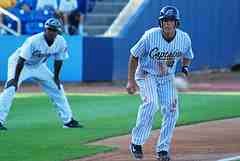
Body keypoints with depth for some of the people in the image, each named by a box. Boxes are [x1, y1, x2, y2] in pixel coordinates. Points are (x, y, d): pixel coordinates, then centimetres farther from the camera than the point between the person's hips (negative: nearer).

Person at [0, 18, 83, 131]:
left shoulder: (61, 42, -17)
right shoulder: (33, 41, -34)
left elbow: (58, 60, 0)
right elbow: (21, 60, -32)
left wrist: (56, 77, 3)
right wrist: (15, 79, -34)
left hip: (39, 66, 6)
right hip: (18, 62, -6)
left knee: (57, 88, 6)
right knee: (10, 89, -24)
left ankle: (68, 120, 15)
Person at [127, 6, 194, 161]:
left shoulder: (184, 39, -12)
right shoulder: (150, 36, -23)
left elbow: (187, 56, 10)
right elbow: (134, 56, -11)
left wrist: (185, 69, -11)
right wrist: (131, 80, -13)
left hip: (167, 78, 4)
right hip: (146, 75, -4)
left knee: (171, 111, -7)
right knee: (151, 103, -28)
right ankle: (137, 142, -19)